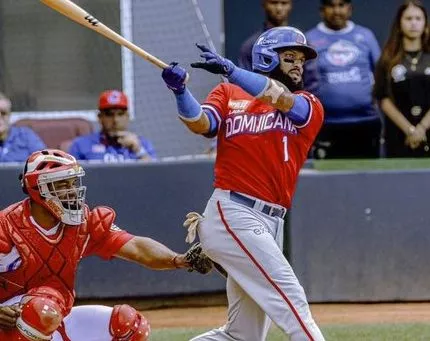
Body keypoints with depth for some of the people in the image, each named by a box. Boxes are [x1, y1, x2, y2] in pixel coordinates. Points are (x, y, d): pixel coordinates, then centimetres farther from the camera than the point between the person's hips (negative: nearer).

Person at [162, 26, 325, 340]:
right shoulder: (230, 94, 9)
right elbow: (201, 124, -9)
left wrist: (232, 71, -25)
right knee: (290, 297, -16)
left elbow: (284, 99, -11)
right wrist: (180, 91, -29)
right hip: (234, 214, -5)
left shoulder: (310, 107, 11)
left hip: (271, 224, 5)